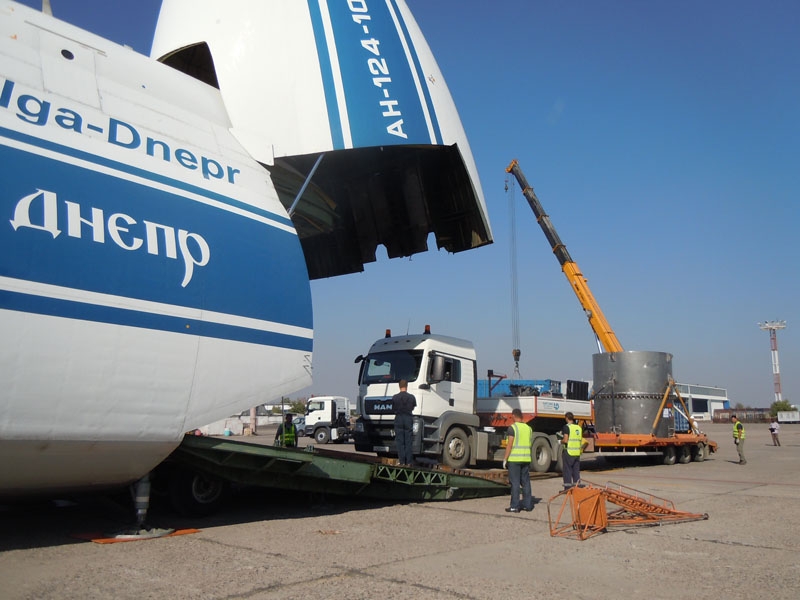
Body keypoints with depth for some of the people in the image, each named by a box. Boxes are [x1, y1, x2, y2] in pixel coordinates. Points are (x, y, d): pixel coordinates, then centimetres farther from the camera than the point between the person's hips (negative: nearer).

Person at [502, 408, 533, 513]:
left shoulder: (512, 428, -10)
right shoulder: (528, 428, 10)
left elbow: (509, 445, -13)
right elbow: (530, 444, 15)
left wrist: (505, 459, -9)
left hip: (514, 459, -6)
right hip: (526, 459, 6)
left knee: (515, 482, -3)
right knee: (526, 482, 12)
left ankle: (514, 506, -2)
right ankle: (528, 504, 16)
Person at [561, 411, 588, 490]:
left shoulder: (566, 427, -11)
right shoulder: (579, 427, 11)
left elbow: (565, 440, -17)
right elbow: (581, 440, 14)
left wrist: (561, 441, 3)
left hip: (568, 452, -6)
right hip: (577, 452, 6)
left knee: (567, 470, 0)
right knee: (576, 470, 12)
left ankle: (568, 487, 1)